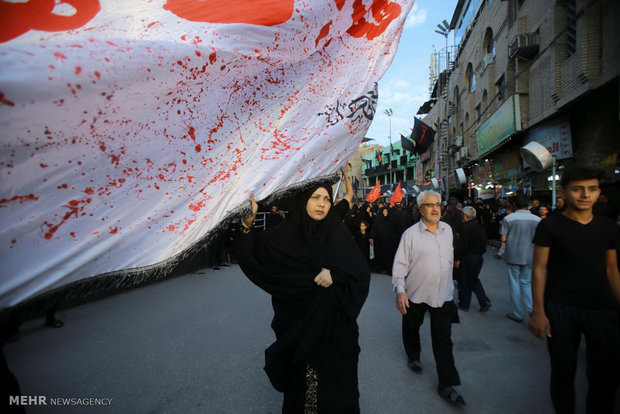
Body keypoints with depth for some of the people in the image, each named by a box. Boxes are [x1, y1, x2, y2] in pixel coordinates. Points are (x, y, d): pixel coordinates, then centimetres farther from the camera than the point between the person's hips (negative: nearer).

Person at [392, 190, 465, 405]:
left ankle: (447, 385, 13)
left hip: (443, 294, 3)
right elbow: (400, 264, -11)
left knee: (443, 340, 3)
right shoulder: (411, 234, -12)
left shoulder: (447, 229, 3)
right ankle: (413, 357, 47)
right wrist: (400, 290, -19)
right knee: (411, 329, 19)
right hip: (415, 294, -2)